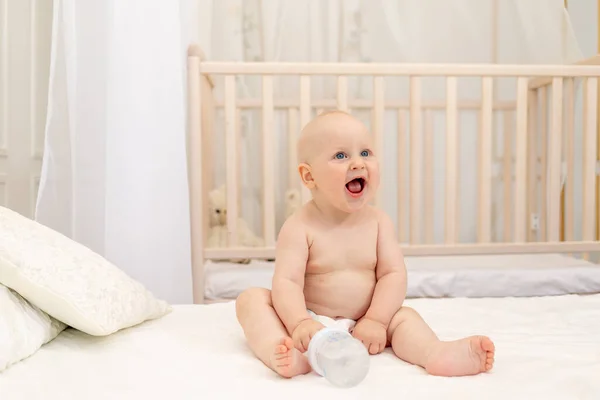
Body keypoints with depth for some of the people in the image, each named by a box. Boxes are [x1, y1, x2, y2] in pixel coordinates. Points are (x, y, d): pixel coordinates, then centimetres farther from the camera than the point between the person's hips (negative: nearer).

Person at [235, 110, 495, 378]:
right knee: (251, 299, -20)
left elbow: (393, 274, -6)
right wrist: (300, 323, -35)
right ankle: (280, 353, -44)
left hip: (360, 326, 3)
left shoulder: (379, 222, -1)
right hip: (310, 322, -2)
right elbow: (286, 282, -19)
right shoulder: (300, 226, -12)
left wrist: (375, 321, -18)